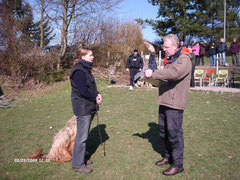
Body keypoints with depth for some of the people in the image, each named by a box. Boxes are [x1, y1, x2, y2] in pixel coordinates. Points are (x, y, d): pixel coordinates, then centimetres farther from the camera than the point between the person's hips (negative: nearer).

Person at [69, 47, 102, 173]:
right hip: (83, 107, -10)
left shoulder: (86, 69, 15)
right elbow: (82, 90, -23)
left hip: (89, 107, 10)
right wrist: (95, 98, -12)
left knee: (83, 135, 18)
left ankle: (81, 159, 32)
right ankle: (78, 165, 11)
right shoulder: (79, 71, -17)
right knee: (82, 136, -2)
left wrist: (97, 94, -1)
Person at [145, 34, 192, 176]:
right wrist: (154, 78, 3)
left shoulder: (184, 59, -11)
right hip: (164, 101, 9)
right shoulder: (170, 60, 19)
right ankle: (168, 157, 34)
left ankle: (178, 164, 13)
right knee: (164, 131, 17)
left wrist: (153, 74, -24)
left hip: (175, 103, -9)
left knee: (174, 133, -1)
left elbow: (174, 73, -30)